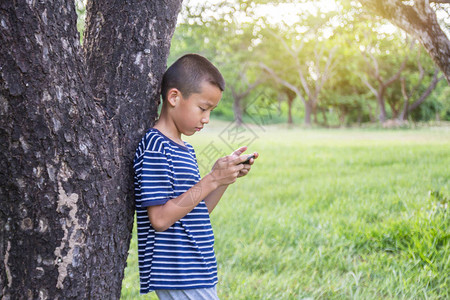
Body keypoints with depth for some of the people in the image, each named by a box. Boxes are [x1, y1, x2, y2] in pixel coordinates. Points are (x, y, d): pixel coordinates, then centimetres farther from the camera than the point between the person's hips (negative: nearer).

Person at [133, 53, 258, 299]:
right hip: (177, 278, -10)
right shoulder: (155, 146, -15)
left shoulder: (185, 150, 16)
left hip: (197, 274, 10)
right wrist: (211, 180, -20)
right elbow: (160, 218, -21)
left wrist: (226, 177, 3)